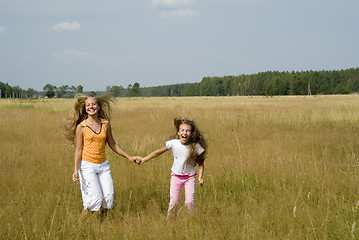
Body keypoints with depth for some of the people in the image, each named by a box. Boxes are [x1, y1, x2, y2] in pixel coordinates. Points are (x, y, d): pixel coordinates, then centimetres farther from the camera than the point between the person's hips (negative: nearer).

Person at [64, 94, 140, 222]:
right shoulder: (81, 127, -5)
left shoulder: (106, 124, 6)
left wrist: (129, 157, 15)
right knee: (96, 199, -12)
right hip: (87, 166, -4)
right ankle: (79, 224, 6)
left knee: (109, 196, -6)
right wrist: (75, 170, -13)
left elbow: (112, 144, 16)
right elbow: (78, 150, -4)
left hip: (103, 166, 4)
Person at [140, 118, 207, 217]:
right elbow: (158, 152, -1)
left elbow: (201, 164, -3)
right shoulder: (173, 143, -16)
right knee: (174, 202, -2)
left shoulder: (196, 147, -17)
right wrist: (144, 159, 1)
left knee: (189, 202, -10)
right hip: (176, 175, 1)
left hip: (190, 176, -1)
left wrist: (200, 177, -14)